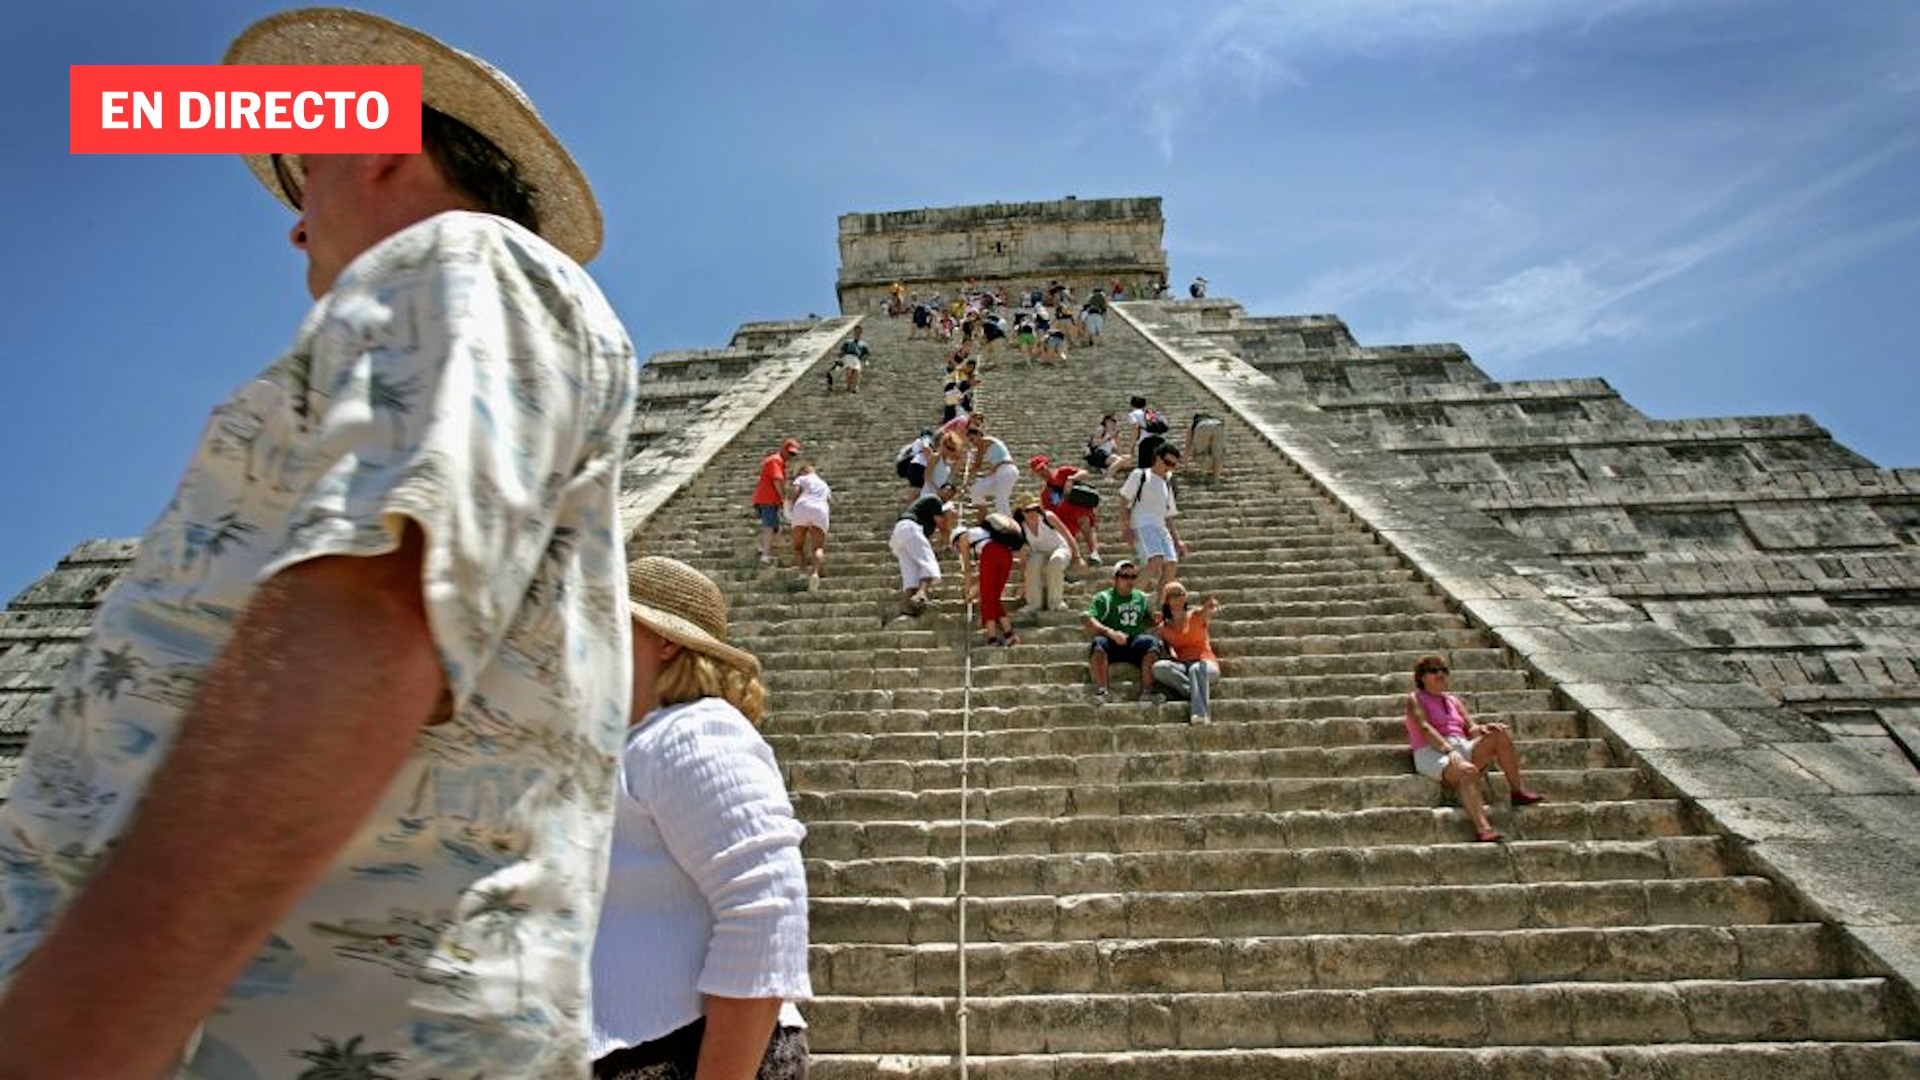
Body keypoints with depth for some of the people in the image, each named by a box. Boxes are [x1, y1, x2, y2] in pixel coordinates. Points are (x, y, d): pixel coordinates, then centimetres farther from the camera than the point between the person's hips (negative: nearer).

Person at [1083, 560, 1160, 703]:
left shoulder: (1141, 597, 19)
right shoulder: (1104, 598, 5)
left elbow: (1147, 622, 31)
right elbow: (1087, 620, -10)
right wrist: (1111, 633, -24)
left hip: (1135, 642, 3)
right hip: (1111, 644, -3)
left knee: (1152, 642, -27)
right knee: (1099, 643, -35)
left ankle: (1145, 691, -27)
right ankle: (1101, 691, -35)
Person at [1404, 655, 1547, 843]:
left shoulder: (1453, 701, 25)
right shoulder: (1415, 699, 6)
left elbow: (1471, 729, 14)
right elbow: (1425, 728, -11)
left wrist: (1483, 729, -12)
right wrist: (1449, 750, -27)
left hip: (1462, 748, 6)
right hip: (1433, 754, -6)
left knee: (1501, 734, -17)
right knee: (1467, 770, -39)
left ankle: (1517, 791, -13)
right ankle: (1482, 828, -50)